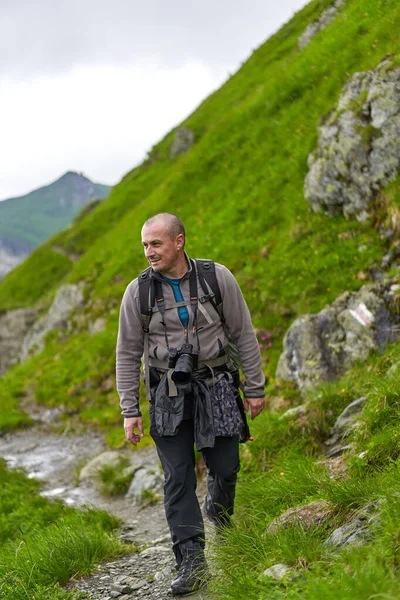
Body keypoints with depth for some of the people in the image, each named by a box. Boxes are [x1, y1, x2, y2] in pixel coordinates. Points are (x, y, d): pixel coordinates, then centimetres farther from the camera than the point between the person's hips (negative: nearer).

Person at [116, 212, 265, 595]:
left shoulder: (217, 277, -6)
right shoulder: (138, 291, -4)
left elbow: (244, 335, 2)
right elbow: (128, 354, 1)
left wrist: (255, 388, 2)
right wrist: (130, 411, -3)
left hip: (216, 387, 0)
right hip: (167, 393, 0)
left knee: (225, 468, 3)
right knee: (177, 477, -4)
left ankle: (220, 515, 37)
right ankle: (191, 560, 0)